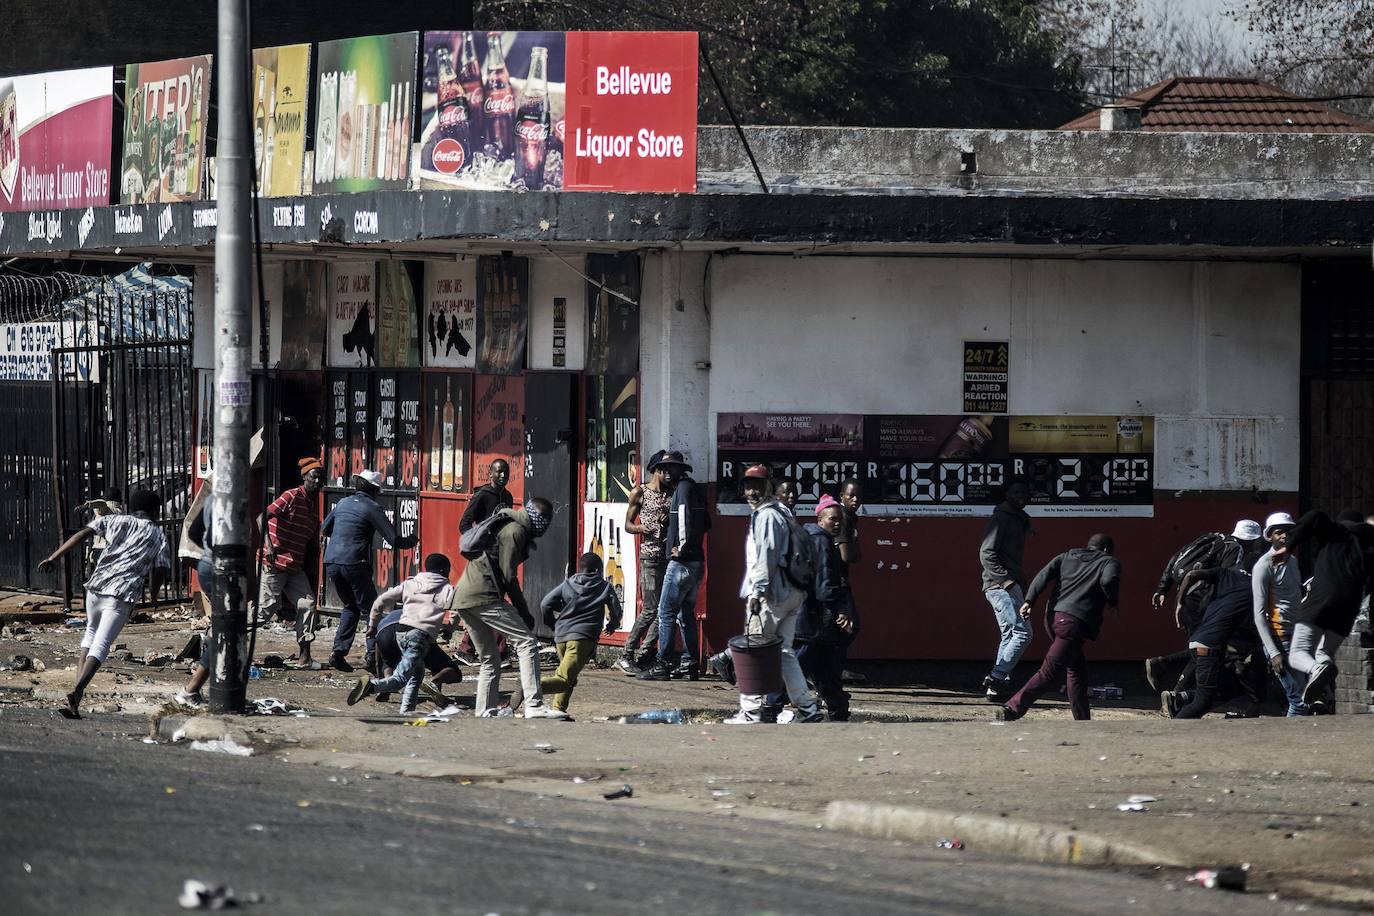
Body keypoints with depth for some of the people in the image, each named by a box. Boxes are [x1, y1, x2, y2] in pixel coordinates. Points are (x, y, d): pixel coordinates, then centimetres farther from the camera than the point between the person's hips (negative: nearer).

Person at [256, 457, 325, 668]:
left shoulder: (315, 506, 13)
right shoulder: (292, 497, -11)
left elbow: (311, 542, 19)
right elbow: (263, 517, -19)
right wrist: (268, 544, -29)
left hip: (295, 567, 8)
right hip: (274, 564, -8)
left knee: (307, 604, -2)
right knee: (266, 607, -9)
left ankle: (304, 656, 1)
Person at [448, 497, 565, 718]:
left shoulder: (505, 525, 24)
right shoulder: (515, 531, -7)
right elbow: (508, 576, -12)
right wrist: (524, 613, -6)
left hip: (462, 598, 10)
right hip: (483, 596, -10)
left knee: (490, 662, 16)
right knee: (526, 643, -13)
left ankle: (486, 712, 13)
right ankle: (534, 705, -23)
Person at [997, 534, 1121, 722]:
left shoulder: (1067, 557, 24)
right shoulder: (1109, 562, 11)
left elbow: (1045, 574, 7)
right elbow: (1108, 581, -12)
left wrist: (1029, 601, -3)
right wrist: (1112, 602, 7)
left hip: (1052, 617, 7)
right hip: (1075, 622, -7)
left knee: (1077, 669, 22)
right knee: (1049, 673, -12)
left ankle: (1083, 721, 27)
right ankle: (1011, 709, -26)